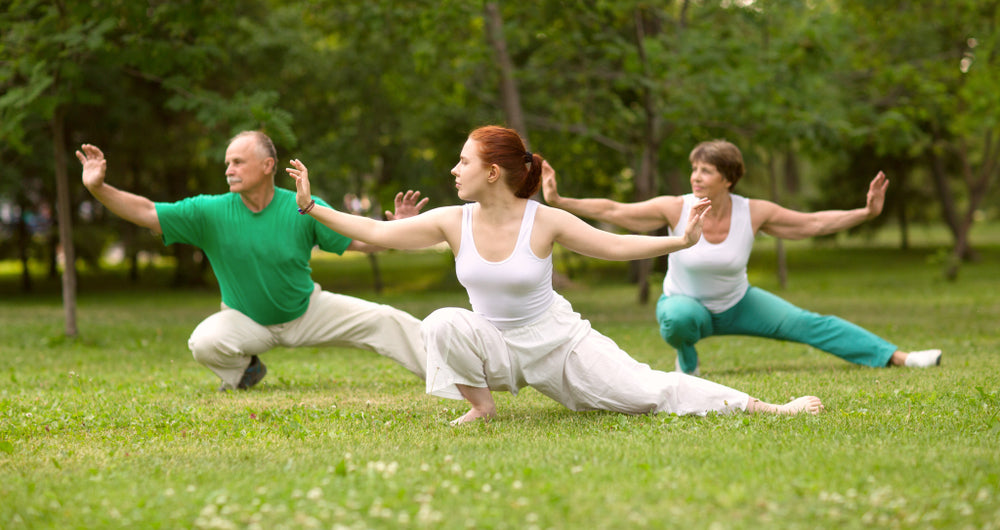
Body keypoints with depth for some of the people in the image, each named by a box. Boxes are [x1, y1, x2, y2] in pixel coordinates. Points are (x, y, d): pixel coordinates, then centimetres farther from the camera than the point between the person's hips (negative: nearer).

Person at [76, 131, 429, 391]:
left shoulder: (303, 209, -16)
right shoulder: (211, 212, -18)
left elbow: (361, 241, -12)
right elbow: (146, 213, -20)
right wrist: (98, 188, -32)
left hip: (307, 312, 0)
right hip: (247, 321, 0)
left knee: (383, 321, -12)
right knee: (204, 342, -30)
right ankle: (244, 369, 5)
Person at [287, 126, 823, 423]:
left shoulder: (545, 222, -15)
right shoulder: (453, 222, -9)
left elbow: (614, 245, -8)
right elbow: (379, 233, -6)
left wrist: (680, 240, -19)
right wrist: (312, 206, -9)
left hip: (558, 341, -2)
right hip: (494, 345, 2)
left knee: (647, 390, -12)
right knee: (442, 323, -29)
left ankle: (765, 408, -3)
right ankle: (481, 407, -7)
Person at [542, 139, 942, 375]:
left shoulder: (753, 213, -17)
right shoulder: (675, 209, -22)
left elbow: (813, 223, -9)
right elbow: (613, 212, -21)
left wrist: (866, 212, -16)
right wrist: (559, 202, -30)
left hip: (737, 304, 2)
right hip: (685, 301, -2)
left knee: (808, 325, -12)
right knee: (677, 318, -40)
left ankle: (898, 358, -11)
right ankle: (687, 363, -5)